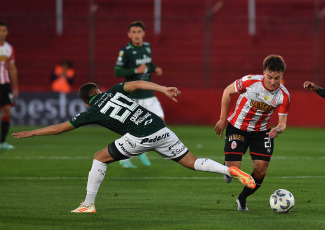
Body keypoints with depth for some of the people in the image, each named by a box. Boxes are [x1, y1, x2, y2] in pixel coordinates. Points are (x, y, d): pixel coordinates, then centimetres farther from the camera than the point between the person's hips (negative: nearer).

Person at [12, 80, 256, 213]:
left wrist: (31, 133, 24)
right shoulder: (114, 91, 22)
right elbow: (137, 84, 3)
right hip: (160, 129, 5)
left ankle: (88, 205, 12)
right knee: (193, 162, 10)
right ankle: (230, 170, -12)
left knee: (100, 158, 13)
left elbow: (60, 128, 15)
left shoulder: (92, 112, 11)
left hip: (140, 137, -5)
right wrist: (164, 89, -5)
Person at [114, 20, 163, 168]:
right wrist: (136, 71, -26)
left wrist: (155, 69, 4)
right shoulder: (125, 51, -11)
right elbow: (117, 72, -16)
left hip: (149, 94, 6)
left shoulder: (147, 47, 8)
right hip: (133, 96, -6)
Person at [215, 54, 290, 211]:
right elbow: (228, 91, -8)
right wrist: (223, 119, -5)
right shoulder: (250, 81, -25)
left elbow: (282, 123, -10)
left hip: (261, 131, 2)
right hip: (237, 127, -2)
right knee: (234, 170, -12)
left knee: (260, 170, -11)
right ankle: (227, 164, 29)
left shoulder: (283, 95, -17)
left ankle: (242, 199, 16)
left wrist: (278, 129, -35)